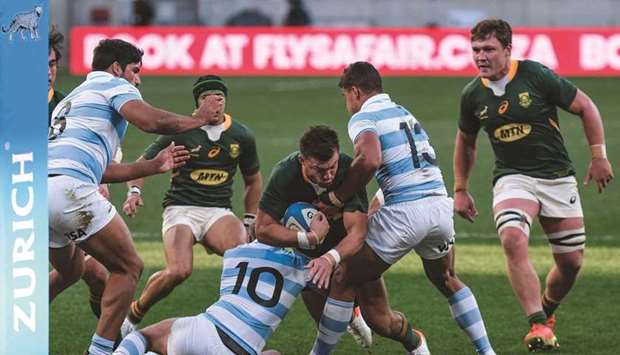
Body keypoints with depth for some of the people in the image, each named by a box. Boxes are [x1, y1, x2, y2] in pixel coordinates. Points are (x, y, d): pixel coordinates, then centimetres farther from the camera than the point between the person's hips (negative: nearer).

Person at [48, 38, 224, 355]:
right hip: (68, 187, -9)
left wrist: (154, 166, 40)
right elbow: (150, 121, -11)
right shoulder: (114, 85, 9)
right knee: (127, 268, 4)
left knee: (70, 271, 31)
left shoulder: (70, 100, 35)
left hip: (35, 189, 9)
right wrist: (198, 119, 5)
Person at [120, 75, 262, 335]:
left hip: (219, 210, 3)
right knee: (179, 271, -28)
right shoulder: (181, 131, -2)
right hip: (181, 208, -3)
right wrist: (134, 191, -13)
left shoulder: (242, 136, 8)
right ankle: (132, 316, -2)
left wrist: (249, 222, 19)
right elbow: (144, 163, 5)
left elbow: (253, 181, 23)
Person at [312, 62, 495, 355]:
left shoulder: (363, 118, -3)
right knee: (446, 281, 31)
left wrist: (334, 198, -15)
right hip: (440, 205, 7)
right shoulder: (403, 112, 23)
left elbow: (369, 160, -24)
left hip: (405, 211, -7)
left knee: (345, 281, 5)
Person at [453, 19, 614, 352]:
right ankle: (538, 326, -29)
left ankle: (546, 311, 36)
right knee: (513, 240, -29)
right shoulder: (473, 94, -2)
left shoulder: (536, 76, -13)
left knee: (571, 262, 4)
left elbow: (586, 106, -3)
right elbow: (465, 140, 17)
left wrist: (599, 156, -7)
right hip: (512, 178, 1)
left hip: (558, 177, -1)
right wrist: (460, 190, 17)